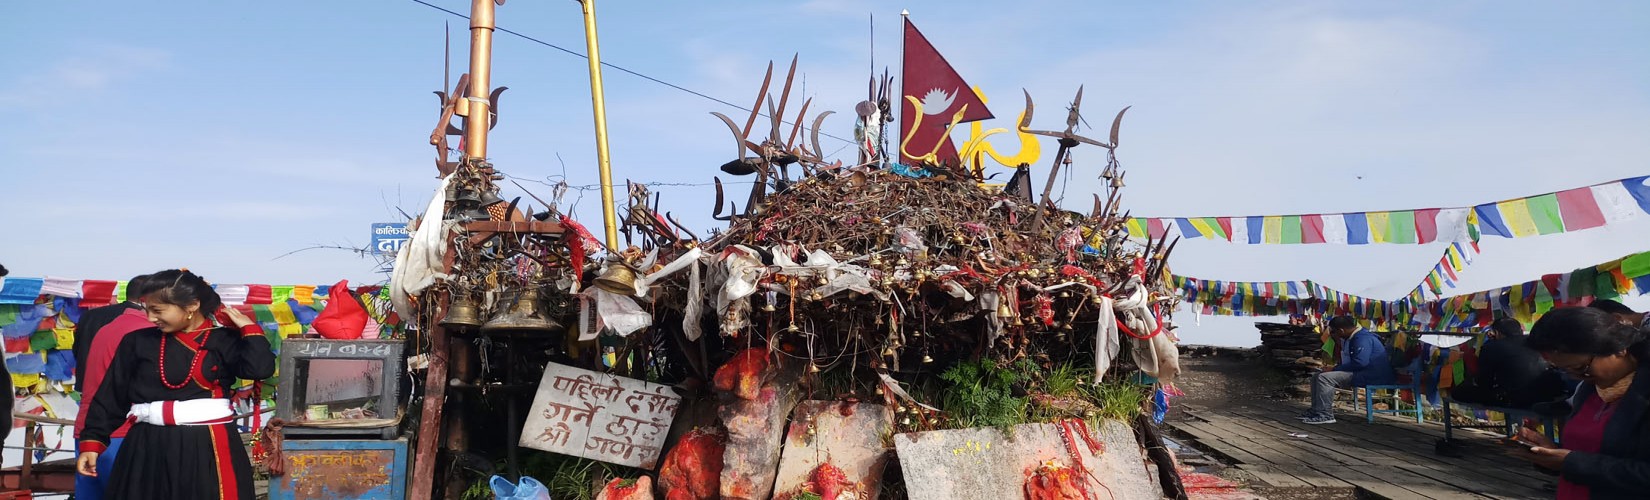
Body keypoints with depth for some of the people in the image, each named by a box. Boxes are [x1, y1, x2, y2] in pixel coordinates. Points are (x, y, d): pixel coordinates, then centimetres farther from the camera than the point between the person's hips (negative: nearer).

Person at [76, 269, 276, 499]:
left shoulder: (223, 341, 0)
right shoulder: (137, 342, 7)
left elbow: (260, 368, -16)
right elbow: (111, 396, 10)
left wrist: (249, 328, -8)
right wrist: (92, 441, 4)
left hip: (209, 448, -2)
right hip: (149, 449, 3)